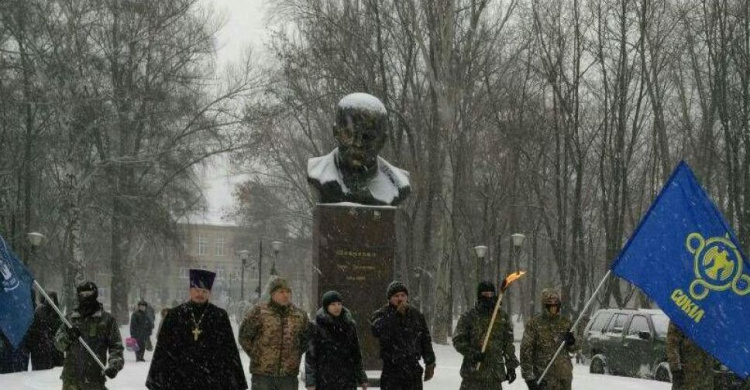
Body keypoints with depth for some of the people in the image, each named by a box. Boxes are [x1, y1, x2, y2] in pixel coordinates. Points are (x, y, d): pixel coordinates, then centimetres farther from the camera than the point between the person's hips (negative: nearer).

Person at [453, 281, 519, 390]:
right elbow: (458, 340, -3)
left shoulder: (503, 317, 9)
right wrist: (472, 353, -18)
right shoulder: (468, 317, 0)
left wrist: (511, 366, 10)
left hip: (495, 372, 3)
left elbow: (508, 344, 13)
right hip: (473, 372, -3)